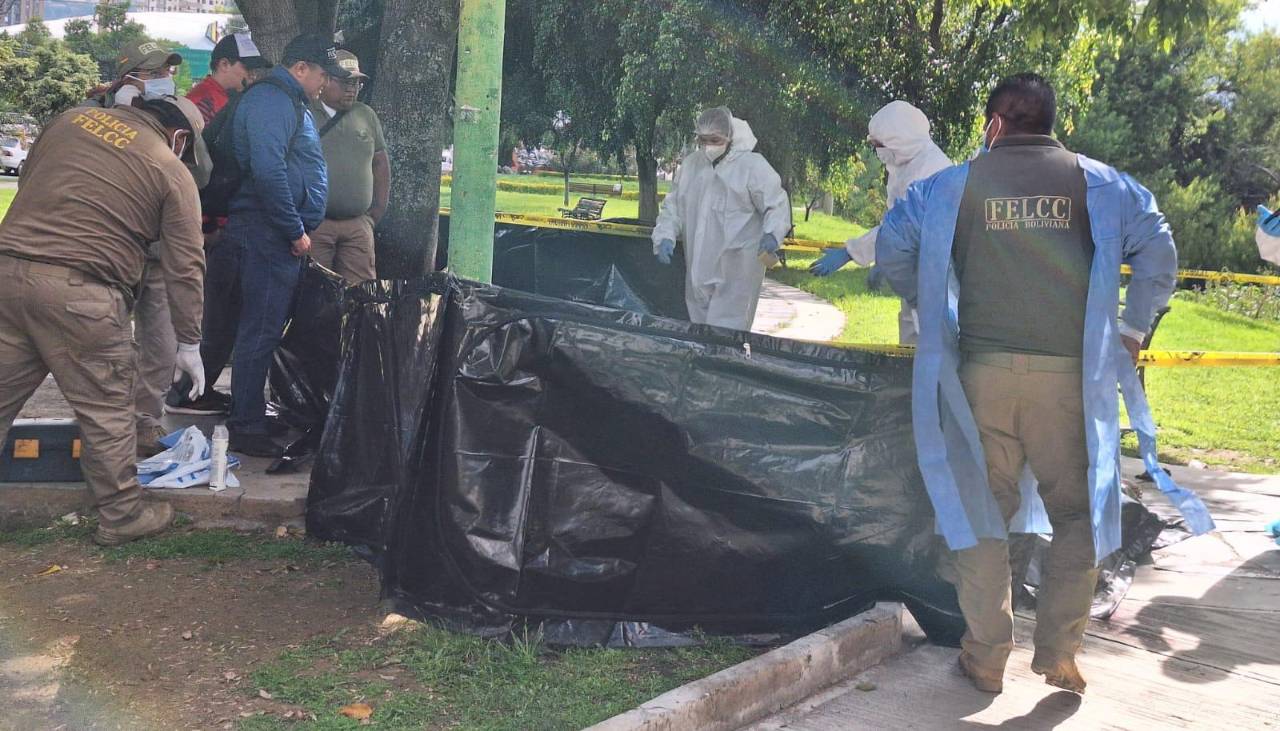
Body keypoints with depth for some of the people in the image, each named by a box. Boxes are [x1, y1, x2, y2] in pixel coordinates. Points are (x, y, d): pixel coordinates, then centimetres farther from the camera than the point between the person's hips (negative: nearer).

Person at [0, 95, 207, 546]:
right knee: (106, 410, 8)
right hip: (79, 294, -5)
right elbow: (185, 266, 3)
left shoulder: (72, 119, 15)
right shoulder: (172, 173, 3)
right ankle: (122, 515, 19)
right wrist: (189, 343, 10)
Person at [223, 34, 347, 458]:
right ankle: (246, 429, -2)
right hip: (269, 233, -11)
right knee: (260, 331, -7)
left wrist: (298, 229, 19)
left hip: (279, 235, 11)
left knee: (264, 329, 15)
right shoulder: (272, 101, -13)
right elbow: (268, 172, -25)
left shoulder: (289, 102, 20)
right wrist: (296, 232, -19)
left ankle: (251, 416, 24)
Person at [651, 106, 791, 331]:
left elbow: (777, 204, -7)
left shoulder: (753, 165, -6)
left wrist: (772, 234, -26)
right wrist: (665, 236, -2)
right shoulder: (690, 165, 10)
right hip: (698, 268, 6)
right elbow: (673, 206, 15)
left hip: (736, 272, -6)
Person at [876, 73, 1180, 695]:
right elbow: (1158, 250, -3)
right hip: (1072, 373, 0)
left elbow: (892, 246, 3)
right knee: (1078, 511, 12)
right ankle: (1059, 654, 9)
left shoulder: (954, 184, 5)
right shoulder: (1098, 183, 5)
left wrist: (930, 308, 16)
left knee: (981, 506, 11)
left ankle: (986, 656, 15)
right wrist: (1131, 329, 8)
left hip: (983, 368, 1)